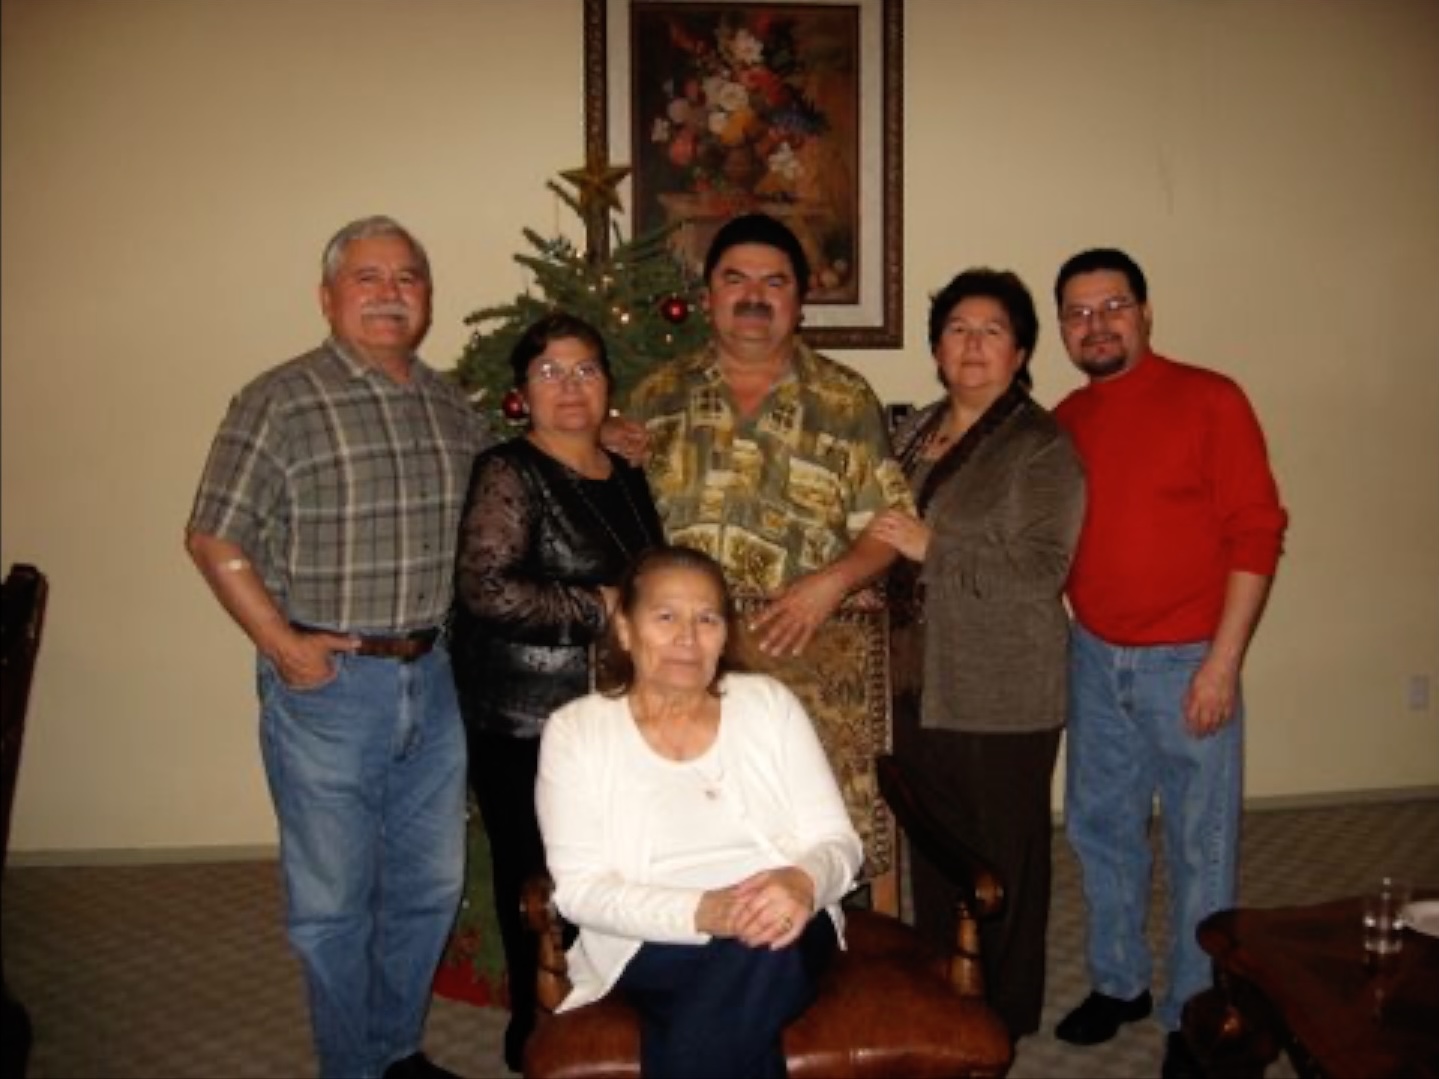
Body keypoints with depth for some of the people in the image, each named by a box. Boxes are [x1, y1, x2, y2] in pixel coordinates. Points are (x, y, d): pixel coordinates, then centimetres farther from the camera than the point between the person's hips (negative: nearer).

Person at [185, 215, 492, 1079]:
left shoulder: (454, 407, 8)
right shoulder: (281, 402, -8)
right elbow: (214, 538, -9)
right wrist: (280, 642, -13)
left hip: (435, 678, 5)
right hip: (327, 685, -5)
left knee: (431, 885, 17)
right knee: (334, 902, 8)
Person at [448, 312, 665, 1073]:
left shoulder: (626, 476, 13)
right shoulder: (508, 473, -8)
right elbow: (484, 588, -22)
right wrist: (601, 608, -17)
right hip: (525, 724, -6)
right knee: (541, 881, 4)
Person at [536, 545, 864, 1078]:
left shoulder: (768, 702, 8)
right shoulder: (575, 728, 2)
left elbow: (837, 841, 4)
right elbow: (580, 888, -6)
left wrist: (803, 882, -21)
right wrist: (704, 912, -23)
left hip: (783, 928, 2)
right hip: (654, 945, -1)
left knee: (762, 958, -33)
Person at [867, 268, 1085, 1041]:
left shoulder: (1041, 446, -10)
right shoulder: (915, 431, 11)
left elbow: (1040, 570, -21)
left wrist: (930, 545, -22)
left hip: (1002, 695, -7)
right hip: (920, 679, 7)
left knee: (1004, 857, 7)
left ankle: (1004, 1012, 26)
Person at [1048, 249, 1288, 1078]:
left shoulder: (1209, 400, -8)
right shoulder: (1063, 423, 7)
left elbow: (1257, 532, -11)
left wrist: (1223, 662, -15)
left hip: (1187, 662, -5)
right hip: (1095, 659, 5)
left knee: (1201, 845, 5)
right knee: (1101, 828, 15)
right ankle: (1119, 983, 35)